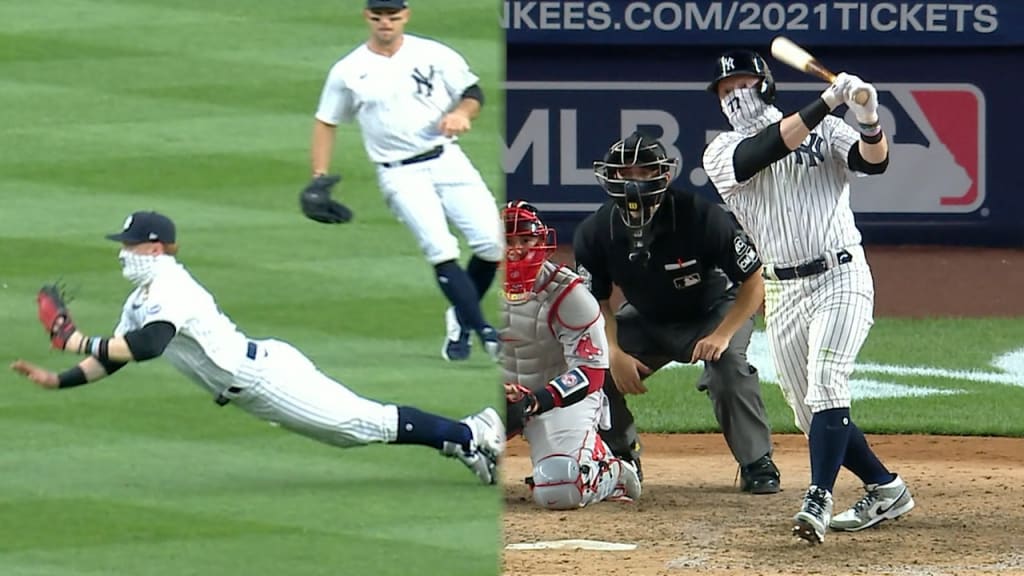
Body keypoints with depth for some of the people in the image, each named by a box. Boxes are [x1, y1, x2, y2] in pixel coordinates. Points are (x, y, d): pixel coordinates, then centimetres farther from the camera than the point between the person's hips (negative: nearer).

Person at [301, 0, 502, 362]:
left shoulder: (434, 55, 3)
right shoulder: (349, 72, 3)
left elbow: (473, 93, 10)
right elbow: (326, 122, 12)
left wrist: (461, 113, -14)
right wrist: (318, 180, 4)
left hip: (447, 161, 2)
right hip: (400, 175, -2)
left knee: (494, 243, -8)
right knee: (441, 251, -19)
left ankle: (461, 320, 15)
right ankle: (485, 333, -16)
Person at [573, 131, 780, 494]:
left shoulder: (701, 217, -30)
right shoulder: (596, 233, -19)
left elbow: (754, 284, -23)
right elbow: (597, 302, -5)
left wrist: (722, 335, -35)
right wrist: (615, 352, -22)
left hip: (714, 311, -4)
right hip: (645, 320, 4)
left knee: (727, 365, -32)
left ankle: (757, 464, -16)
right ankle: (621, 459, 10)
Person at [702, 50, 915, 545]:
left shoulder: (827, 131, 2)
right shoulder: (722, 153, 3)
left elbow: (872, 162, -14)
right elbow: (770, 149, -17)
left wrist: (869, 122, -35)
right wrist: (829, 100, -26)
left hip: (841, 279, -4)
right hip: (782, 293, 4)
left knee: (826, 389, -21)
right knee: (811, 412, 7)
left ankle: (818, 501, -27)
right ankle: (885, 489, 23)